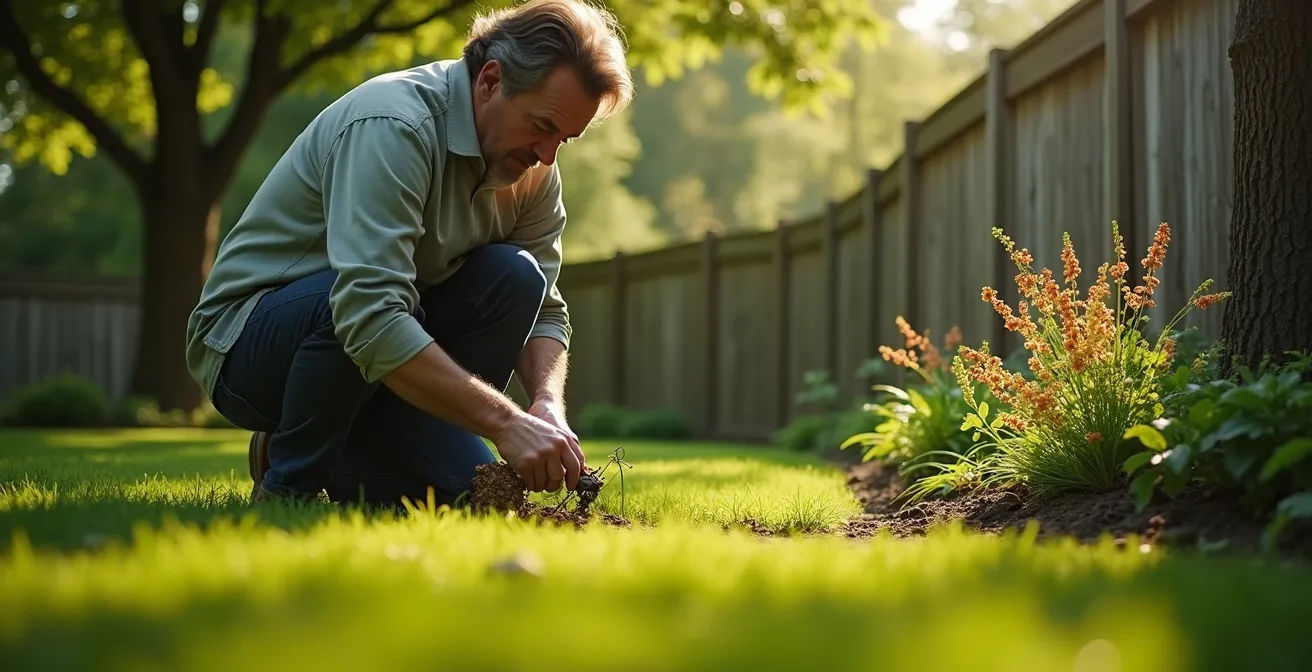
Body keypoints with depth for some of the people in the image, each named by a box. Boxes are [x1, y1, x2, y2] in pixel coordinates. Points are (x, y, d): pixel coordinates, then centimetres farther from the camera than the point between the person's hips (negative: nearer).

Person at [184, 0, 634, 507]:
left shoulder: (533, 169, -3)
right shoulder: (393, 127, -28)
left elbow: (544, 309, 3)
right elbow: (369, 314, -39)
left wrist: (549, 404, -19)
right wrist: (505, 422, -41)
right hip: (249, 335, -7)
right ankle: (287, 488, -11)